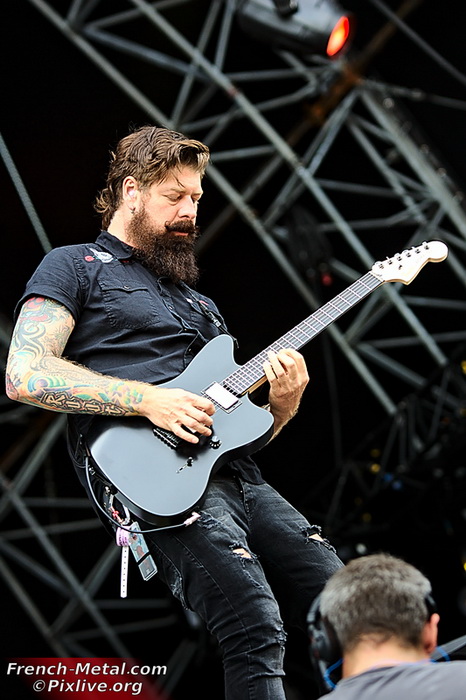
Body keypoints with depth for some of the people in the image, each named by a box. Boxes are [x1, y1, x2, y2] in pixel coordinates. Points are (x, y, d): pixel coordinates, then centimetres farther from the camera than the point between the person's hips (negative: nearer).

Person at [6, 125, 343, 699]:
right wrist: (147, 399, -12)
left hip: (236, 473, 7)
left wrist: (282, 406, 6)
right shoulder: (76, 266, 11)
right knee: (256, 627, -26)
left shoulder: (198, 303, 32)